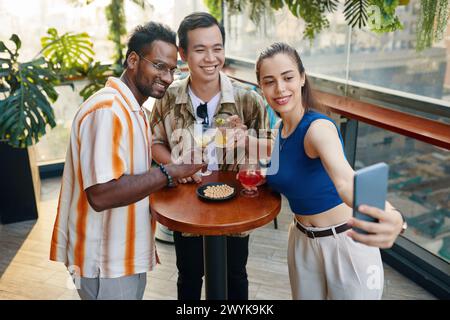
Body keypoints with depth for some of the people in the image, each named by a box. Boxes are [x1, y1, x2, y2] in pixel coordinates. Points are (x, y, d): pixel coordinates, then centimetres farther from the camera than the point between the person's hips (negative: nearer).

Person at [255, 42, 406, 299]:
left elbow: (346, 180, -45)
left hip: (346, 243, -6)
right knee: (305, 296, 22)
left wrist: (390, 216, -65)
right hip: (302, 241, 7)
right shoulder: (281, 130, -2)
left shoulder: (318, 127, -25)